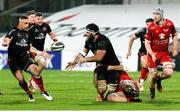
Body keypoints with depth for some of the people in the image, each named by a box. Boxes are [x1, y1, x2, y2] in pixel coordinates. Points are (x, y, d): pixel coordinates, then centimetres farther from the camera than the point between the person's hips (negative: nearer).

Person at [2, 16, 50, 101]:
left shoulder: (26, 34, 12)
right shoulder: (13, 32, -8)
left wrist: (40, 53, 16)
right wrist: (6, 42, -43)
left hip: (25, 58, 4)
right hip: (14, 61, -4)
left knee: (36, 73, -17)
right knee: (21, 80, -10)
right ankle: (30, 94, 14)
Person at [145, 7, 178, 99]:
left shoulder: (169, 24, -10)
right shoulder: (151, 27, -16)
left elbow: (174, 35, 9)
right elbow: (147, 43, -9)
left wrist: (175, 49, 1)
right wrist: (152, 54, -22)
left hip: (165, 53, 2)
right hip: (153, 53, -2)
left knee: (169, 73, -16)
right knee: (153, 76, 1)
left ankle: (158, 79, 19)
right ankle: (152, 91, 30)